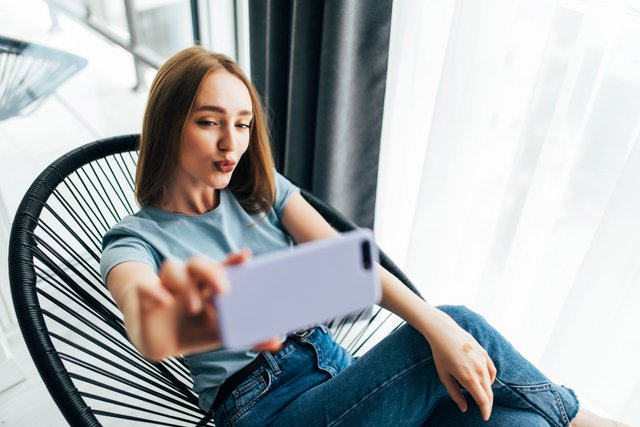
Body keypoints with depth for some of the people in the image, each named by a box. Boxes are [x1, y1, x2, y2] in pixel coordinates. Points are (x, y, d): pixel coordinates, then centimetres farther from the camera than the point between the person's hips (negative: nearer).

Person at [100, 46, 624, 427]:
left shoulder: (261, 188, 5)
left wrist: (437, 328, -25)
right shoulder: (135, 240, -6)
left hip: (335, 370, 4)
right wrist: (167, 328, -57)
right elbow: (143, 323, -30)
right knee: (462, 323, -19)